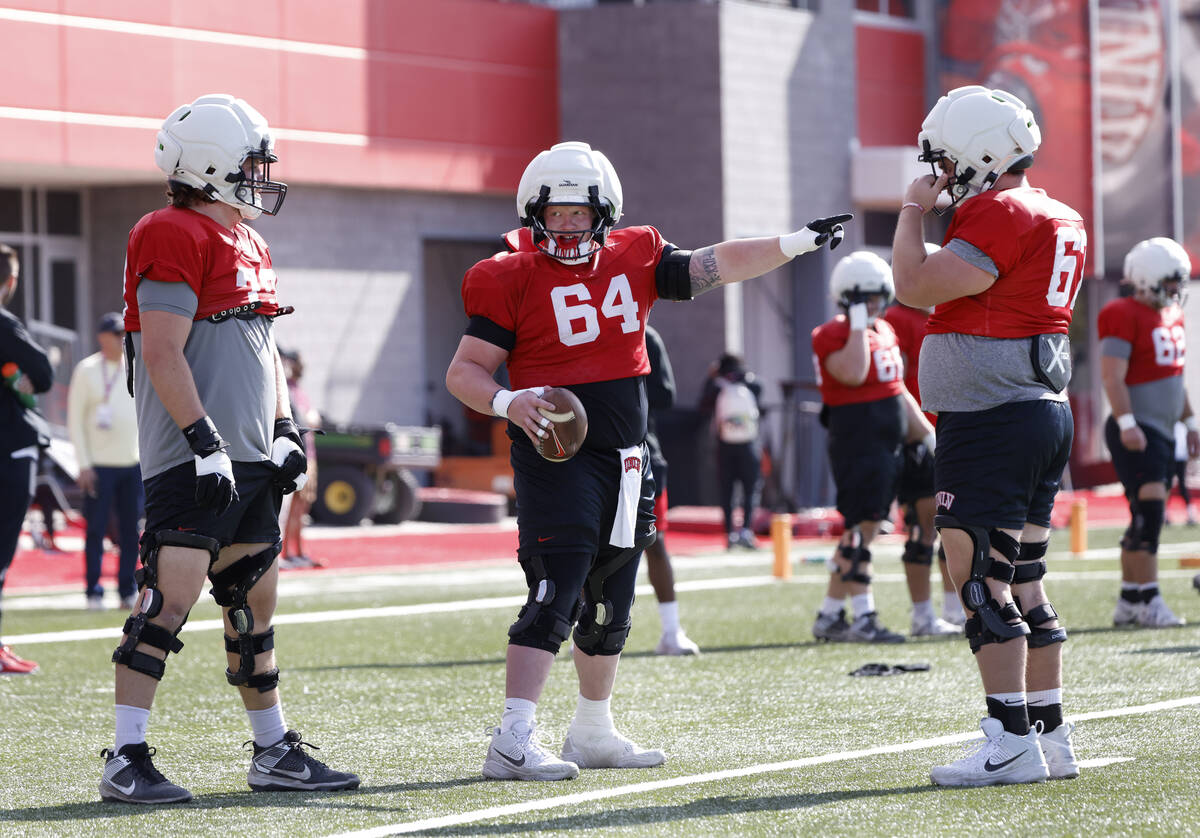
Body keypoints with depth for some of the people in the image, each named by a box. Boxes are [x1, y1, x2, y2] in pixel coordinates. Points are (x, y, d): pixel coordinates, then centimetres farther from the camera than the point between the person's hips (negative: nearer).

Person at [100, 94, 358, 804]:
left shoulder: (251, 247, 18)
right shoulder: (173, 238, -12)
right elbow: (163, 353, -18)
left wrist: (285, 430, 15)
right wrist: (206, 442, -21)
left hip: (251, 458, 9)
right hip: (193, 459, -9)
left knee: (255, 600, 14)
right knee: (173, 592, -12)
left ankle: (275, 753, 22)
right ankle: (126, 759, -10)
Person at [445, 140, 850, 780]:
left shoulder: (633, 260, 8)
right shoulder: (515, 279, -7)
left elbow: (718, 265, 15)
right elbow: (464, 372, -6)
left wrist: (798, 243, 10)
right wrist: (508, 402, -24)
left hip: (624, 459, 7)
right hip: (555, 457, -7)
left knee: (610, 604, 14)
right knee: (555, 594, -17)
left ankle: (592, 733, 28)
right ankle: (514, 742, -20)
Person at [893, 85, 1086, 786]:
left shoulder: (999, 216, -15)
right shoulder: (1062, 221, 15)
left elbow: (915, 287, -16)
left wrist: (914, 211, -2)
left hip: (991, 421, -10)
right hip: (1047, 413, 10)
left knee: (980, 578, -8)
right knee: (1022, 581, 13)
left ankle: (1013, 743, -10)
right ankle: (1053, 738, 15)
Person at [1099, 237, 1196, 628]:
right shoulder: (1124, 317, -12)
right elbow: (1112, 376, -19)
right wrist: (1126, 422, -28)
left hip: (1163, 431, 9)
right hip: (1136, 431, -9)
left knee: (1146, 519, 9)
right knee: (1149, 509, -17)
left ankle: (1128, 602, 14)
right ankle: (1148, 600, -17)